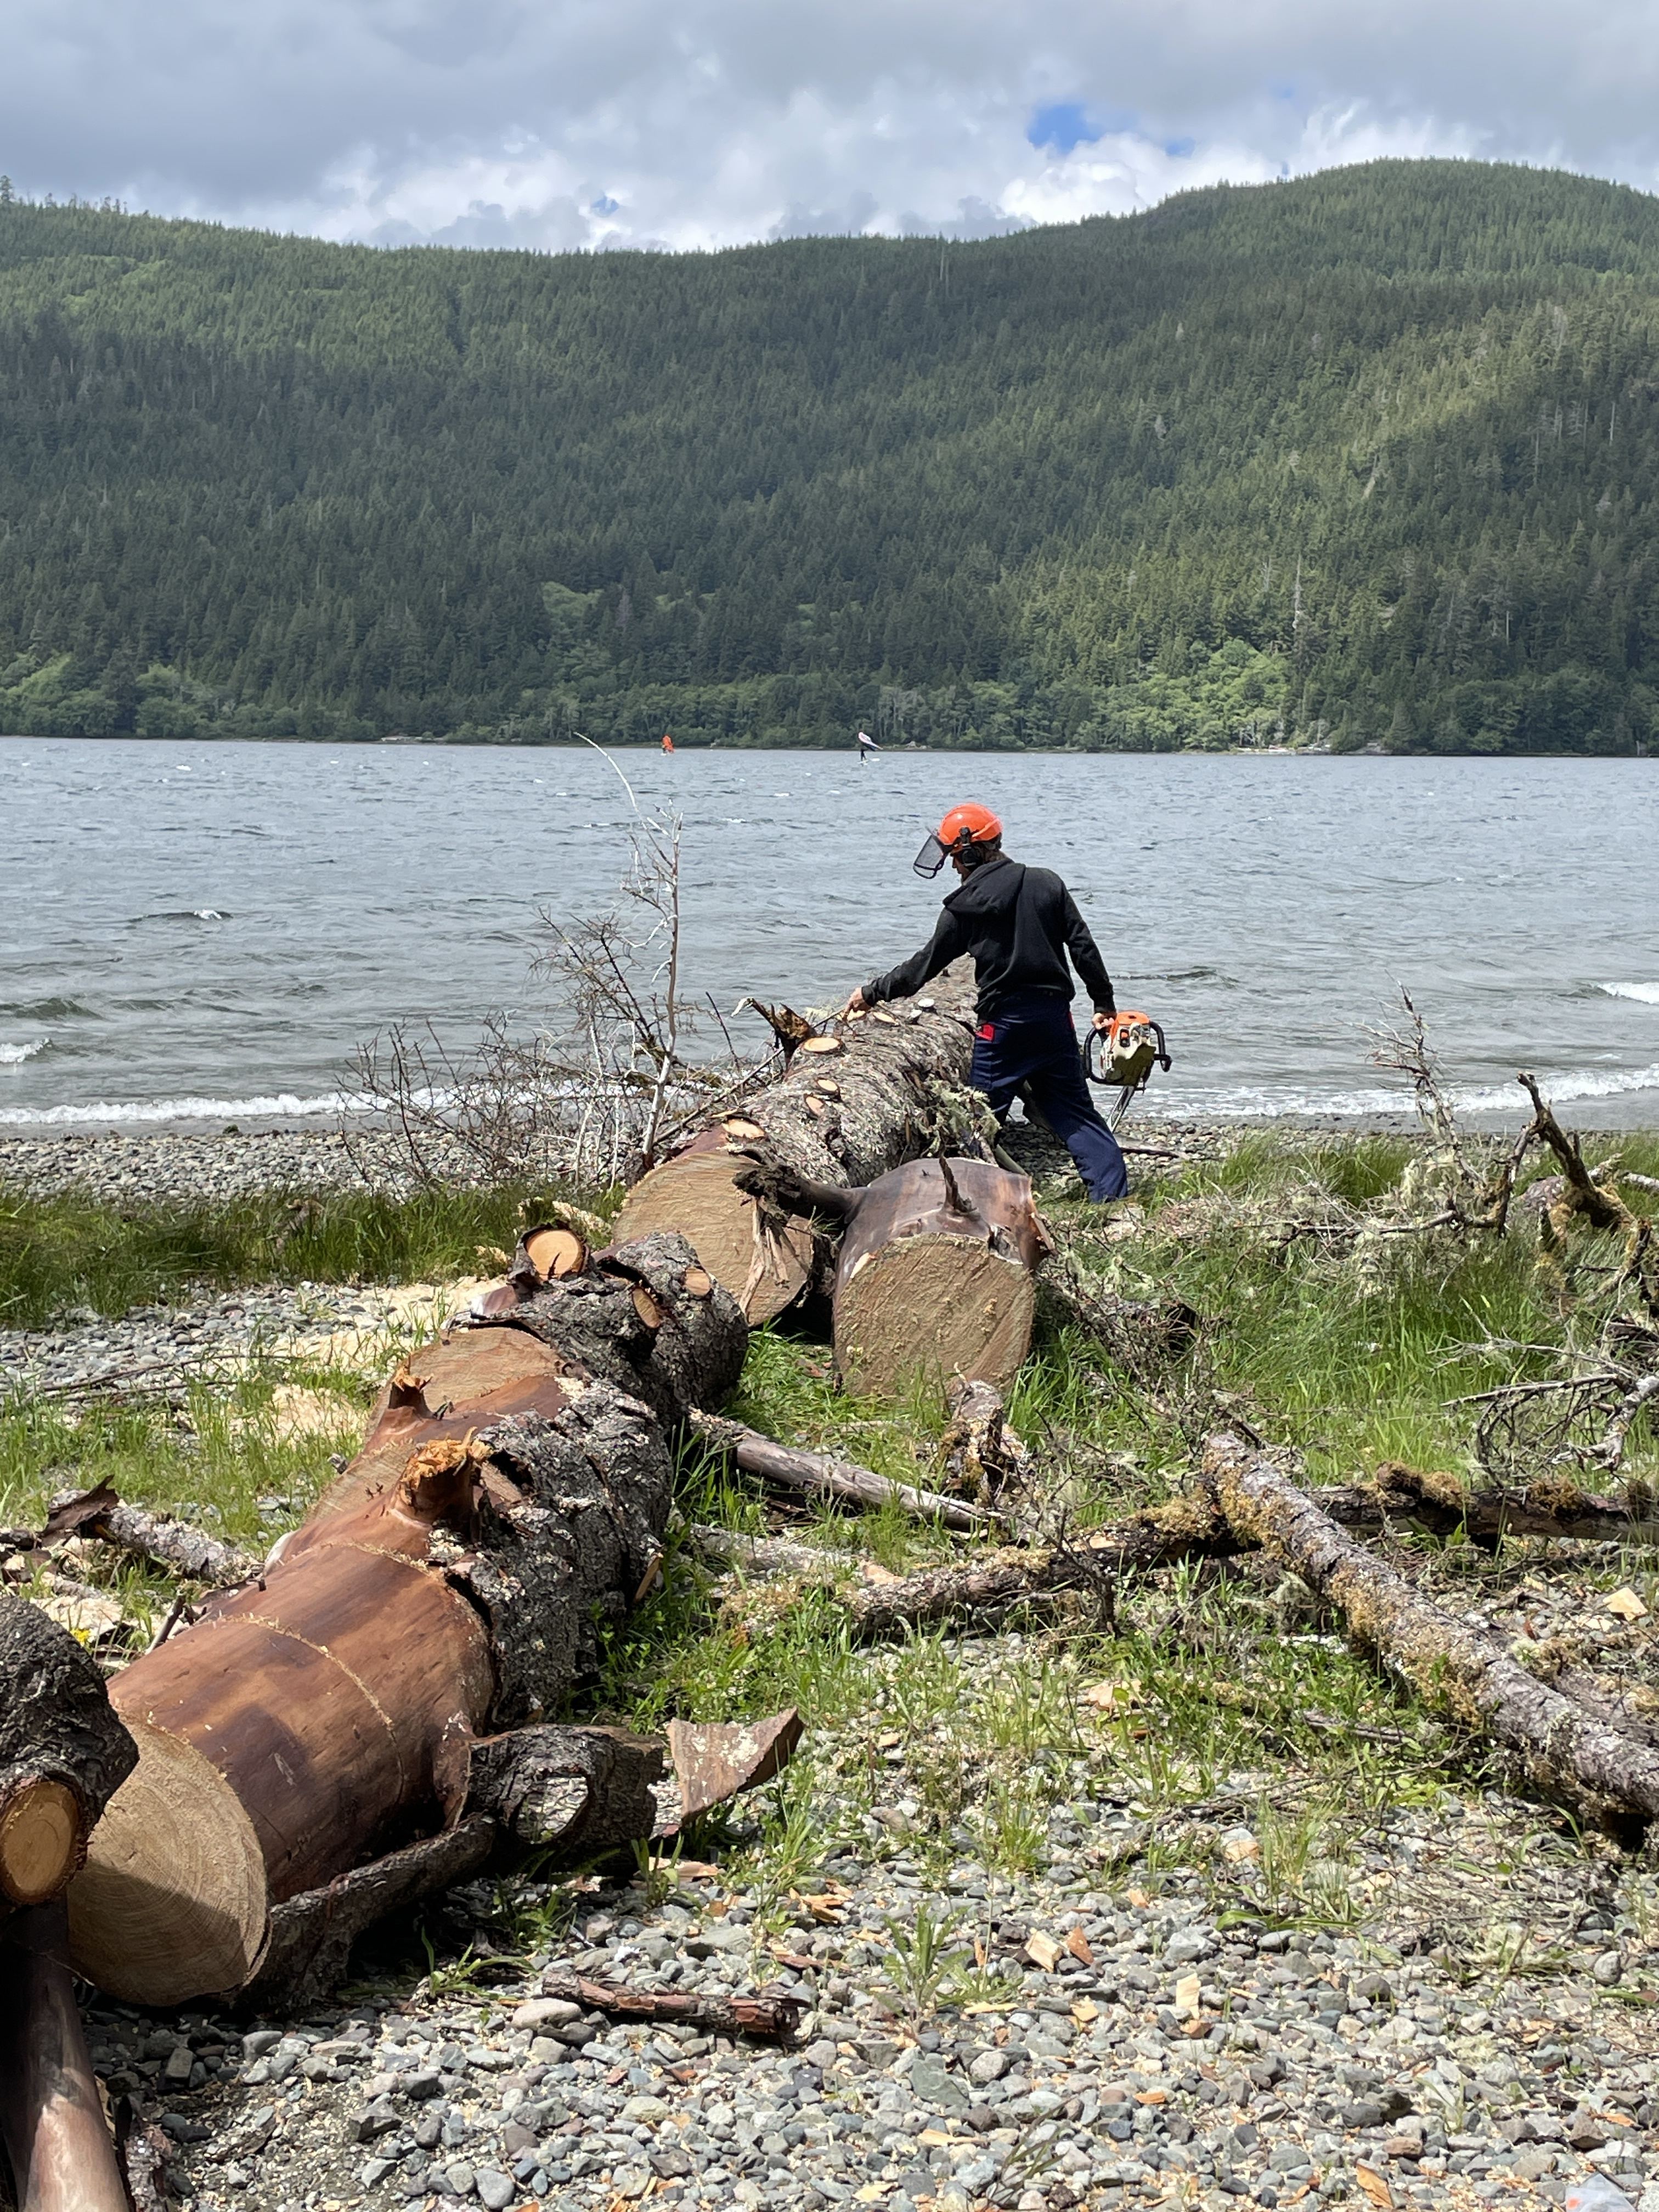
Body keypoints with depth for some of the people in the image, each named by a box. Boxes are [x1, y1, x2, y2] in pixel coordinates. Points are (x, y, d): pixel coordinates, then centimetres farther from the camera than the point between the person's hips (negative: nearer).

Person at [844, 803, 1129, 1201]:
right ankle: (1112, 1191, 4)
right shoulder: (1047, 884, 3)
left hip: (1003, 1022, -4)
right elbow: (1082, 945, 3)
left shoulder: (965, 907, -6)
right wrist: (1105, 1003, 10)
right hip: (1055, 1016, 4)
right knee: (1074, 1110, 10)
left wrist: (872, 992, 14)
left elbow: (926, 965, 2)